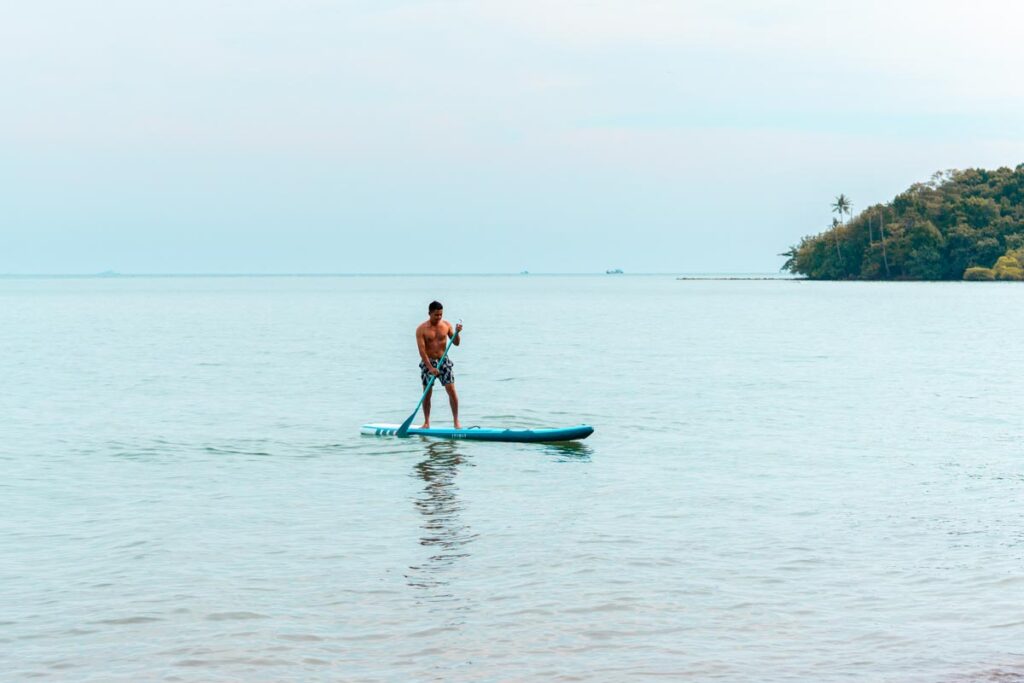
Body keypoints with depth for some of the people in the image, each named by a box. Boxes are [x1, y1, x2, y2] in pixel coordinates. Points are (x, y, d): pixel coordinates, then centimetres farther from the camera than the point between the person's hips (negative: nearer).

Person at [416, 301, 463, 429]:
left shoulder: (446, 325, 1)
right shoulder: (421, 329, -10)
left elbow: (456, 343, 5)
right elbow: (422, 350, -15)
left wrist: (456, 333, -16)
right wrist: (430, 368, -23)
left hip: (443, 361, 2)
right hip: (428, 362, -2)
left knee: (451, 390, -7)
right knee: (427, 393, 1)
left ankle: (456, 421, -2)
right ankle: (426, 422, 13)